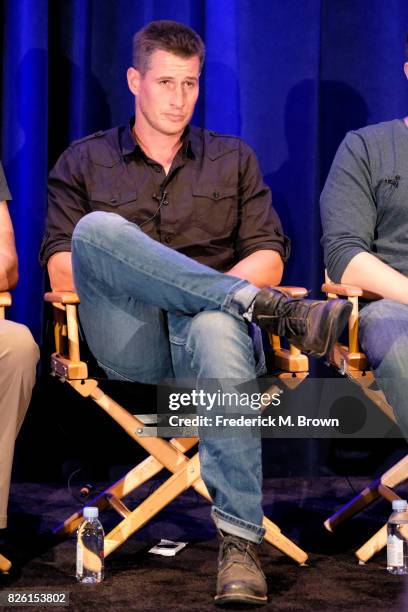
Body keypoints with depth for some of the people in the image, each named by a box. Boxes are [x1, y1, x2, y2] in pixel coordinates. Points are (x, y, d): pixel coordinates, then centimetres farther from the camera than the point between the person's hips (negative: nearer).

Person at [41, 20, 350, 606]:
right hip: (126, 342, 0)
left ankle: (240, 546, -44)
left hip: (215, 318, 0)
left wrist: (198, 292, -8)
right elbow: (61, 270, 7)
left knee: (217, 330, -40)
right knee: (96, 228, -30)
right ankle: (281, 312, -35)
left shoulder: (233, 159, 23)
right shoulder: (85, 161, 19)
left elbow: (269, 260, 11)